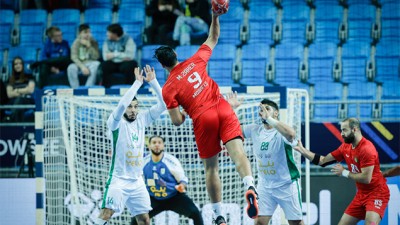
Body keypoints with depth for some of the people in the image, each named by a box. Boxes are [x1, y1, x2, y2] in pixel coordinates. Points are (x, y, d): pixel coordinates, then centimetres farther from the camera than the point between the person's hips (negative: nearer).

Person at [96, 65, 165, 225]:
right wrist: (138, 82, -22)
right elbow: (122, 105, -27)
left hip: (137, 181, 5)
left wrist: (153, 82, -6)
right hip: (118, 180, -5)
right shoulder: (116, 123, -7)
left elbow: (162, 105, 4)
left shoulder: (141, 120, 8)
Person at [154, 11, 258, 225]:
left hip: (203, 118, -2)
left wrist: (180, 113, 22)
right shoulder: (195, 61, 10)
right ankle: (250, 186, -43)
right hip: (223, 109, 2)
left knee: (211, 168, 11)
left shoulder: (168, 88, 2)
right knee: (237, 151, -14)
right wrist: (215, 17, 25)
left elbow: (177, 121, 1)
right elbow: (213, 38, 24)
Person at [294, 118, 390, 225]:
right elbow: (323, 161, 11)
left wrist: (344, 173, -14)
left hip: (377, 193, -9)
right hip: (361, 195, 9)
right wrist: (302, 150, 5)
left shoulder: (367, 149, -22)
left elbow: (366, 178, -25)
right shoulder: (345, 147, 4)